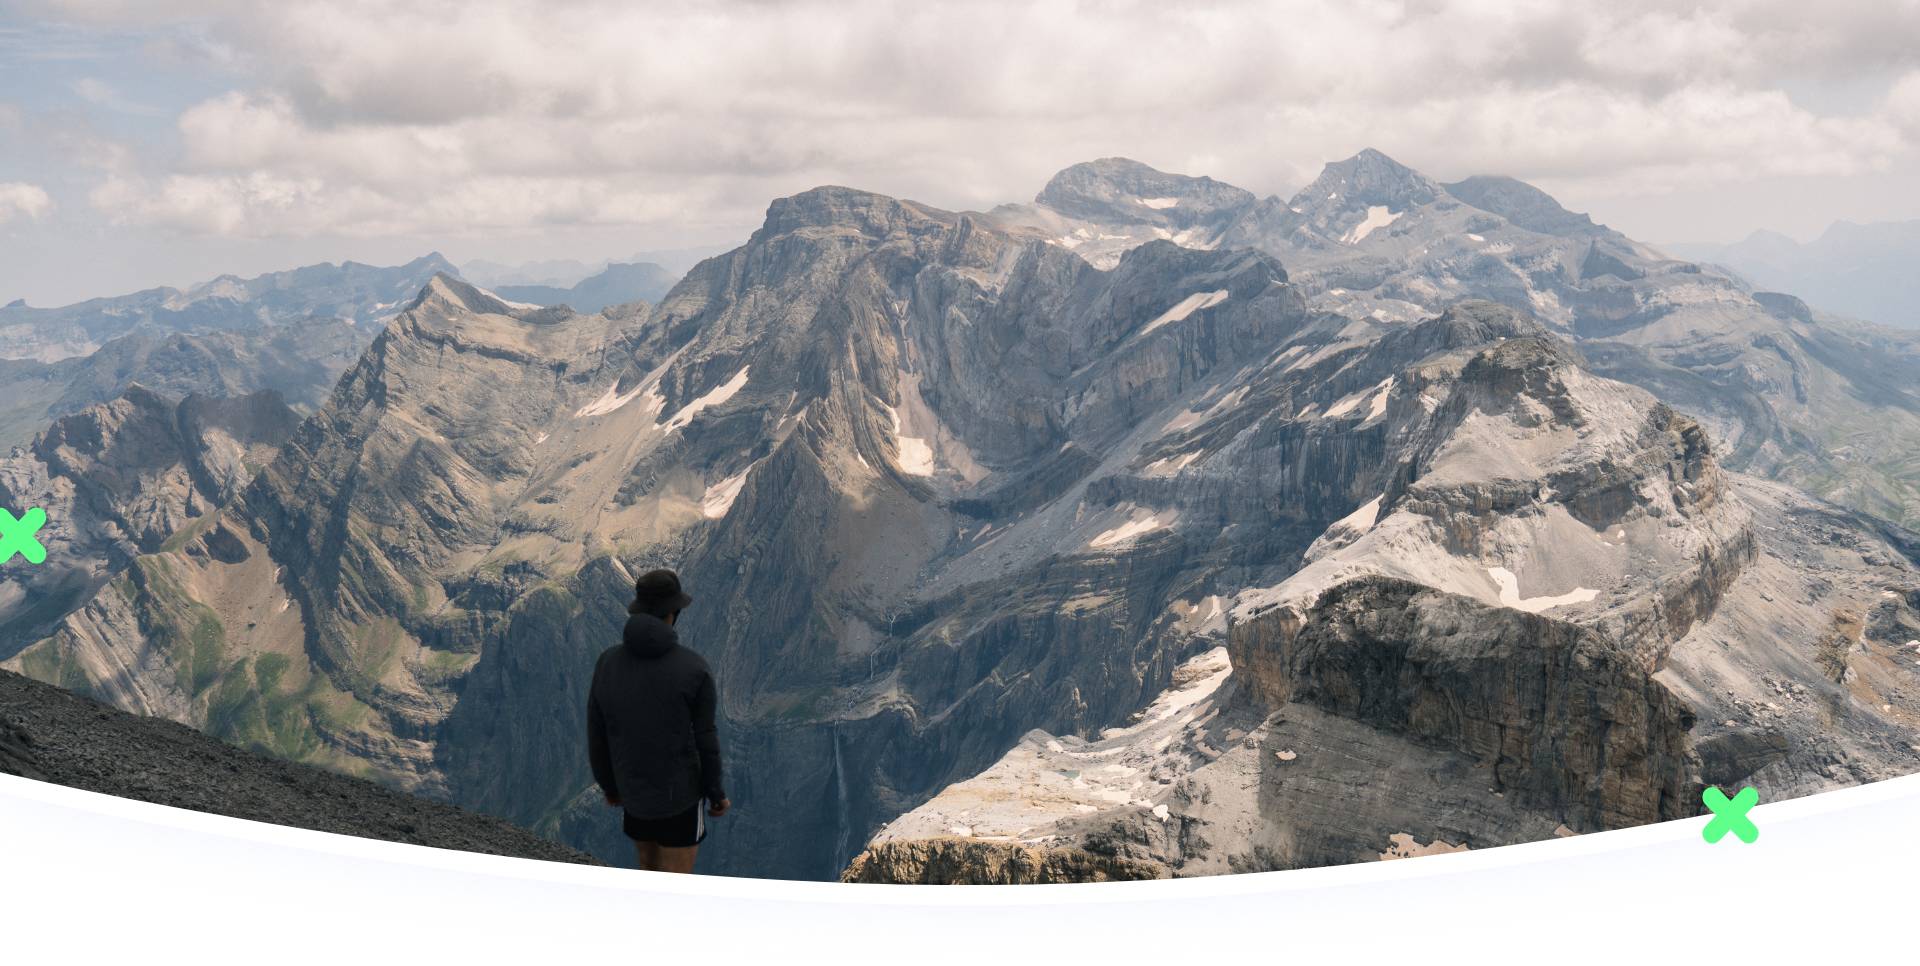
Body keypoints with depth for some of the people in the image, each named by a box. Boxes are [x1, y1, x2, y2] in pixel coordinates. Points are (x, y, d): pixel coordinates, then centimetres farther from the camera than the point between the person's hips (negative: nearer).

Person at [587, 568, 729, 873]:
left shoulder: (607, 663, -8)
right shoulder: (694, 669, -19)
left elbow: (597, 736, 1)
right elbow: (704, 741, -13)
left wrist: (609, 785, 17)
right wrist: (717, 794, 2)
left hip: (633, 793, 4)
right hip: (680, 796, -4)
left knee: (650, 871, 25)